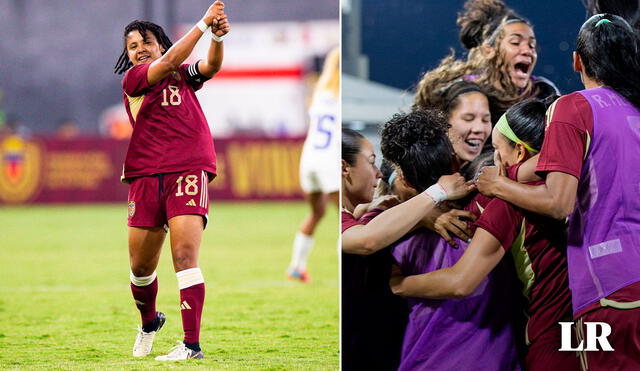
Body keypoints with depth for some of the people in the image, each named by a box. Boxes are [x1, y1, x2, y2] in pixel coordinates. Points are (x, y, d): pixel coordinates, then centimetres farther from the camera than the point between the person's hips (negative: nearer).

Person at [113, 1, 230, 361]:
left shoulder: (184, 75, 14)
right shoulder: (132, 79, 7)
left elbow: (211, 66, -4)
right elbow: (169, 62, -8)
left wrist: (218, 37, -25)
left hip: (189, 170, -1)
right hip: (146, 176, 1)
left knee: (185, 255, -16)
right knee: (141, 266, 8)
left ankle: (192, 344, -19)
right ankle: (149, 322, 39)